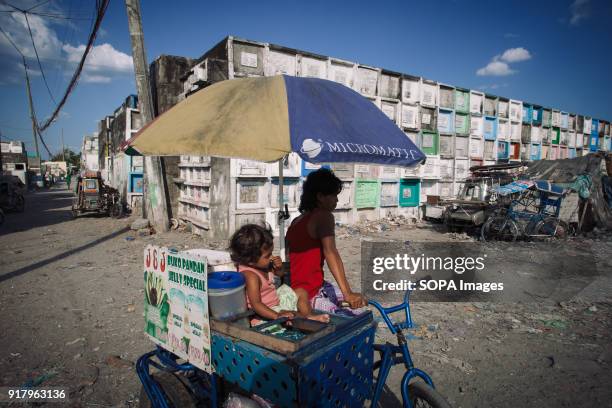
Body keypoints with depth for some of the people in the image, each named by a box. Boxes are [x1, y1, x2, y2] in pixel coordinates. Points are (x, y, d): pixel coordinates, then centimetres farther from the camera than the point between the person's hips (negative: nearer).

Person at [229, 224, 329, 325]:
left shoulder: (262, 265, -5)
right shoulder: (251, 276, -30)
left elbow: (279, 274, 14)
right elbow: (256, 304, -35)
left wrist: (279, 267, -11)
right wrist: (277, 316, -43)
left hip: (275, 300, 10)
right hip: (266, 311, -9)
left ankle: (309, 315, 1)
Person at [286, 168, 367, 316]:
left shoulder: (297, 221, 12)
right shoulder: (323, 216, -14)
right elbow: (330, 252, -29)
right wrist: (348, 294, -36)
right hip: (310, 295, -9)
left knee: (358, 299, 21)